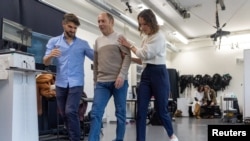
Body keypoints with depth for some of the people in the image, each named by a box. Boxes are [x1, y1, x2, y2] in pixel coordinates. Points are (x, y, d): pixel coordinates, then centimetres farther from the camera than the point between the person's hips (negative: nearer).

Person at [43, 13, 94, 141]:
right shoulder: (53, 41, 8)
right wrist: (51, 55, -22)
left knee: (71, 111, -15)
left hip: (76, 83, -2)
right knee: (64, 114, 10)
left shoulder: (83, 44, 8)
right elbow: (46, 62, 0)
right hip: (60, 83, 2)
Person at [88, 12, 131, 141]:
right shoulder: (98, 41, 17)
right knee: (95, 113, -6)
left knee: (120, 112, 4)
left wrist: (121, 75, -17)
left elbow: (127, 57, -5)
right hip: (102, 82, 4)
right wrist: (95, 81, 17)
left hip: (119, 81, -3)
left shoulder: (119, 37, 4)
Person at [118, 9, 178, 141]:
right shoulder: (146, 38, 18)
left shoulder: (159, 36, -7)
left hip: (158, 73, -7)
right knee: (141, 111, -1)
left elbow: (145, 54, -14)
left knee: (161, 110, 4)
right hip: (146, 74, 7)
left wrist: (129, 45, -2)